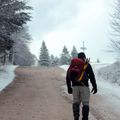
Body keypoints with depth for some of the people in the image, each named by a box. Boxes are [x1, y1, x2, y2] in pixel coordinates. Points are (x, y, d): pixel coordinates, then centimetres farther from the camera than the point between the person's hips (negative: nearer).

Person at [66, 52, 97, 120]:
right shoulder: (87, 65, 3)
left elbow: (68, 77, 12)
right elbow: (92, 76, -5)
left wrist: (69, 87, 18)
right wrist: (95, 86, -1)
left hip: (75, 86, 3)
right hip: (84, 86, -3)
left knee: (76, 102, 12)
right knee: (85, 103, 2)